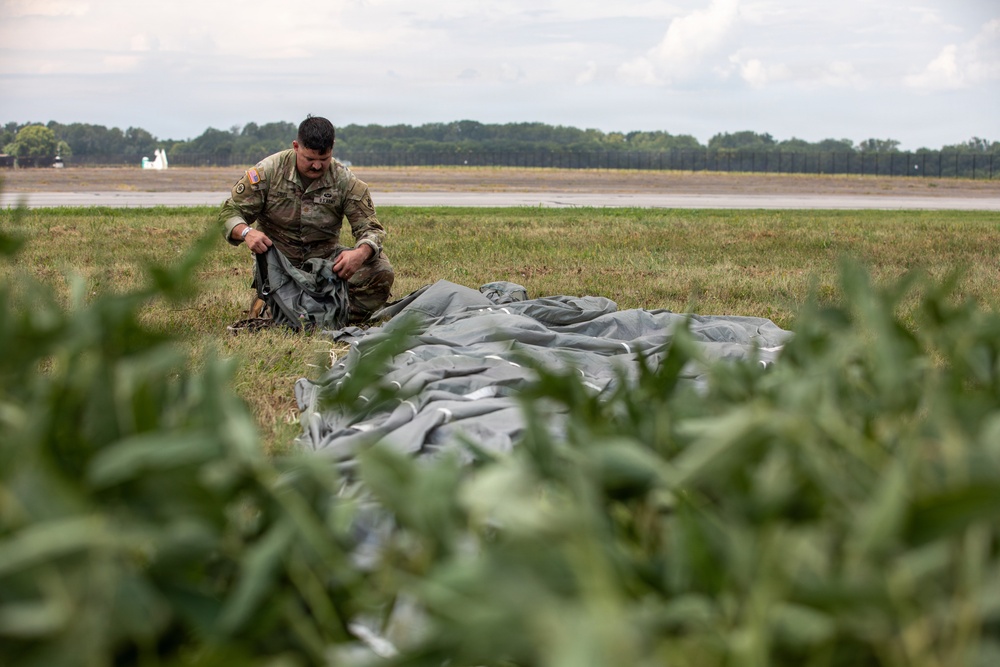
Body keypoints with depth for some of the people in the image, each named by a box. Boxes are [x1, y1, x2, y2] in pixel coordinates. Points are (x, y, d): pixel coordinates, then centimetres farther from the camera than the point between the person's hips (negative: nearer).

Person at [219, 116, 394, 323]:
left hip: (325, 255, 2)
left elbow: (370, 228, -8)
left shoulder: (345, 181, -8)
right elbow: (229, 213, -6)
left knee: (381, 272, -21)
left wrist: (361, 253, -34)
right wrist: (246, 232, -31)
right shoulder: (268, 171, -11)